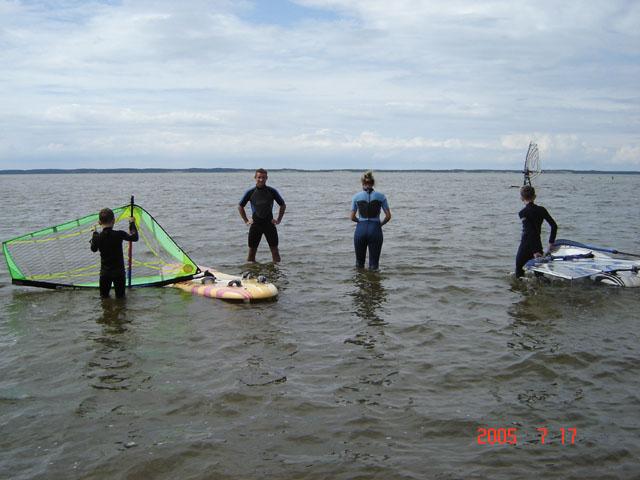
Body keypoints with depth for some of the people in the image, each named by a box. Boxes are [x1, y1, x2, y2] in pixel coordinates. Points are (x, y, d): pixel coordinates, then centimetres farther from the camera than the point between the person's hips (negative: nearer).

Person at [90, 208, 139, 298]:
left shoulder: (98, 237, -10)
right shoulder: (119, 234, -16)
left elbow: (93, 249, 11)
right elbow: (134, 237, 1)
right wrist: (132, 223, 14)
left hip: (105, 273, 1)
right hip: (119, 272, -1)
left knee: (104, 297, 12)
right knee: (120, 297, 9)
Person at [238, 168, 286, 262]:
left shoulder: (272, 191, 0)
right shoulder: (250, 192, 1)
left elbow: (283, 205, 11)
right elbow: (240, 206, 13)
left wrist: (279, 220, 4)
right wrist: (246, 220, 7)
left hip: (269, 223, 0)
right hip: (255, 224, 0)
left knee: (274, 250, -1)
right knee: (252, 250, 3)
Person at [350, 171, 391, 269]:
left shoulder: (356, 196, 2)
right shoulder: (380, 196, 0)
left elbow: (352, 217, 3)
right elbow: (388, 216, -1)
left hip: (360, 229, 1)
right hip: (375, 229, -1)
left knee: (359, 261, 18)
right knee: (374, 263, 6)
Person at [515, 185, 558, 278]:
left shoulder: (523, 213, -13)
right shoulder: (541, 210, 4)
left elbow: (529, 232, -19)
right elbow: (554, 226, 3)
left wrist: (534, 251, -19)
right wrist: (551, 242, 8)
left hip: (526, 247, -5)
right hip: (538, 245, 5)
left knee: (519, 271, 10)